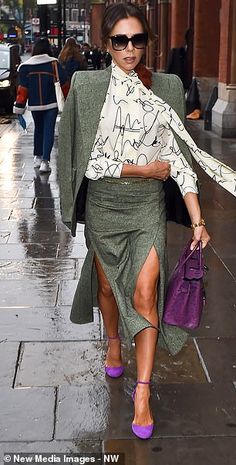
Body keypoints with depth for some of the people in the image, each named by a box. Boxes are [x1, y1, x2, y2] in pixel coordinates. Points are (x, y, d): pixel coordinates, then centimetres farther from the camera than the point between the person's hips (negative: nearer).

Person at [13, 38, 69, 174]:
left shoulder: (25, 66, -1)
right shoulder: (54, 63, -6)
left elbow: (22, 88, -3)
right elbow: (64, 84, -2)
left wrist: (19, 108, -1)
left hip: (34, 105, 2)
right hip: (51, 104, -2)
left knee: (38, 129, 21)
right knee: (48, 131, -1)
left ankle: (37, 157, 26)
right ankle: (45, 161, -10)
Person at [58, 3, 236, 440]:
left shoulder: (168, 87, -2)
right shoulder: (87, 85, -7)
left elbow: (179, 154, -2)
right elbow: (87, 158, -9)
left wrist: (197, 219, -8)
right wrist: (144, 168, -12)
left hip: (149, 206, 0)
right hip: (103, 204, 0)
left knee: (144, 294, -7)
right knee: (108, 284, 17)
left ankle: (142, 391, 4)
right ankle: (113, 343, 47)